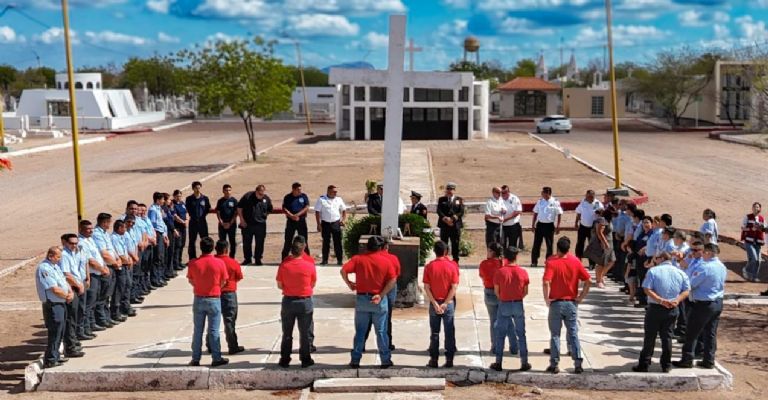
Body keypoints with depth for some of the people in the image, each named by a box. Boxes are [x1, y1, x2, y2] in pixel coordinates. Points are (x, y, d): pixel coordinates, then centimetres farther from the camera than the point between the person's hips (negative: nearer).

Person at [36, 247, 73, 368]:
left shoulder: (54, 266, 13)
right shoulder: (44, 269, -18)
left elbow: (64, 281, 16)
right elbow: (55, 289, -23)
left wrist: (71, 292, -3)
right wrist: (67, 296, -7)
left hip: (61, 304, 10)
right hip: (53, 305, -10)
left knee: (59, 333, 18)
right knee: (54, 333, -5)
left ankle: (55, 356, 29)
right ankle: (50, 361, 2)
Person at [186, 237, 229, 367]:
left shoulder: (193, 263, -8)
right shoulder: (219, 263, -12)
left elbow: (190, 281, 2)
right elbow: (223, 282, -3)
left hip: (199, 299, 2)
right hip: (214, 299, -1)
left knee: (198, 330, 10)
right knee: (213, 331, 5)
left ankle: (196, 359, 13)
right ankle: (217, 359, 7)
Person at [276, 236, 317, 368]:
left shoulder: (284, 265, -8)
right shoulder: (310, 265, -9)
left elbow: (279, 285, -2)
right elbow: (313, 284, 1)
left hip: (288, 301, 1)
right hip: (305, 301, -1)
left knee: (287, 333, 11)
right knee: (305, 333, 8)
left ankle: (285, 360, 14)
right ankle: (305, 359, 11)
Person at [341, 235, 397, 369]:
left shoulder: (358, 259, -2)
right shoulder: (385, 262, -2)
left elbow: (343, 270, -15)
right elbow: (393, 279, -11)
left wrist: (349, 284, -1)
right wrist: (381, 295, -12)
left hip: (361, 299, 1)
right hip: (379, 300, -1)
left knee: (360, 331, 9)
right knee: (381, 331, 8)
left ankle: (355, 360, 10)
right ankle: (386, 360, 12)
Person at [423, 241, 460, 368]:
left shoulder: (429, 266, -4)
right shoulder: (452, 266, -6)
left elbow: (426, 288, -8)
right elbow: (454, 287, -10)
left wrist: (435, 304, -8)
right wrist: (445, 303, -9)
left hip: (434, 303, 1)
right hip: (448, 303, 0)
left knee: (434, 333, 8)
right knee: (449, 332, 6)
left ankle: (434, 360, 10)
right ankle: (449, 360, 6)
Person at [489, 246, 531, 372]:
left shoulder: (500, 272, -9)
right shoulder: (523, 272, -6)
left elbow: (496, 291, -3)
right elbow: (525, 292, 0)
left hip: (504, 305, -1)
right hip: (519, 305, 1)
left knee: (500, 335, 8)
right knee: (521, 334, 10)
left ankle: (498, 363, 9)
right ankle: (524, 363, 12)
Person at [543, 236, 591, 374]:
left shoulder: (551, 262, -11)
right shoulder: (575, 261, -1)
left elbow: (546, 282, -23)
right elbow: (587, 281, -2)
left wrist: (547, 299, -11)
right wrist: (580, 297, 5)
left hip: (556, 303, -2)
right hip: (572, 303, 2)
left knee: (555, 335, 6)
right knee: (573, 334, 8)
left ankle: (554, 364, 8)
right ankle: (578, 364, 6)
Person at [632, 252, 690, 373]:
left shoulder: (653, 271, -7)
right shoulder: (680, 273, 5)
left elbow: (647, 289, -16)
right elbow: (686, 291, 2)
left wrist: (660, 300, -19)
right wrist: (677, 300, -10)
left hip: (655, 308, -3)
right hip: (672, 310, 3)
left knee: (649, 337, 4)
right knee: (667, 337, 12)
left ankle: (644, 365, 7)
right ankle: (666, 365, 15)